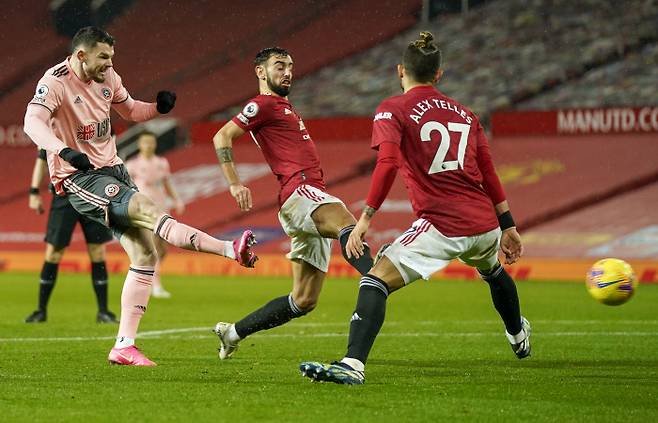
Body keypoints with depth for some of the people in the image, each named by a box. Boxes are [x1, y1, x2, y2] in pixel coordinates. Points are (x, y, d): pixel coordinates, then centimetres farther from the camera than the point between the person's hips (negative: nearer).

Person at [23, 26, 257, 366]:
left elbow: (130, 110, 24)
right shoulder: (55, 82, -15)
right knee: (148, 211, -27)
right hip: (78, 177, -8)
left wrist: (158, 107, 1)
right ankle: (231, 250, -37)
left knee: (145, 254, 0)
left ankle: (124, 345, 3)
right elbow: (33, 123, -32)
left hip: (111, 169, 8)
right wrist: (64, 151, -50)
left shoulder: (107, 77, 7)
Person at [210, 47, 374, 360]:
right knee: (346, 223, -40)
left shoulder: (284, 107, 30)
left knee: (303, 301, 7)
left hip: (313, 197, 10)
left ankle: (232, 333, 19)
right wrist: (234, 183, -15)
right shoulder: (263, 104, 2)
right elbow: (221, 137, -7)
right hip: (299, 191, -10)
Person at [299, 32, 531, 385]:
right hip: (485, 223, 7)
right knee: (493, 271, 38)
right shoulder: (464, 113, 17)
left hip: (442, 226, -7)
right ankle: (519, 336, 63)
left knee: (377, 279, -12)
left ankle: (353, 365, -32)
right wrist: (508, 226, 24)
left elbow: (387, 164, -17)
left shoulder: (392, 110, 0)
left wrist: (366, 217, -18)